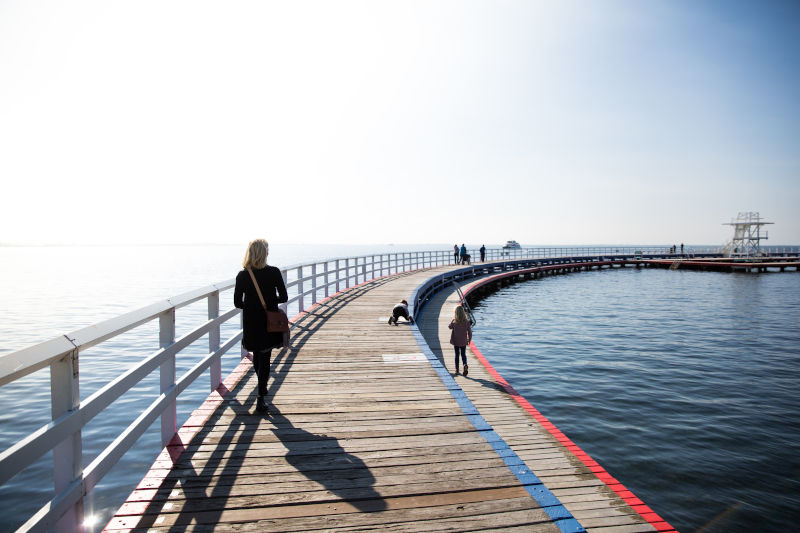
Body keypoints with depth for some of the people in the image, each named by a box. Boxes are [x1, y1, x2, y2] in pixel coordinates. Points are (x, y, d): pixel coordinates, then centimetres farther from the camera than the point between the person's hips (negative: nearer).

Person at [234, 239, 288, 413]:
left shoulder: (242, 276, -7)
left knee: (257, 355, 22)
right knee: (264, 357, 5)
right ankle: (260, 398, -2)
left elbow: (237, 303, -4)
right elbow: (283, 297, -6)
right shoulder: (274, 272, -11)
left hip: (251, 323, 2)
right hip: (269, 322, -2)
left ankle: (262, 387, 43)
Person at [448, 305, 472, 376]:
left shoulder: (454, 321, -14)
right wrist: (469, 339, 10)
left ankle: (457, 369, 19)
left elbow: (450, 327, 7)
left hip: (456, 341, -1)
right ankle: (465, 365, -13)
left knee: (457, 355, 13)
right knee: (463, 354, 12)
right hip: (463, 341, 1)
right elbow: (469, 331, -4)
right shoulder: (466, 321, -10)